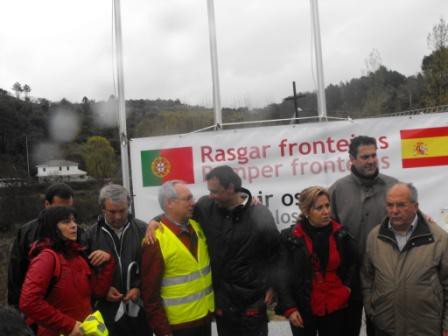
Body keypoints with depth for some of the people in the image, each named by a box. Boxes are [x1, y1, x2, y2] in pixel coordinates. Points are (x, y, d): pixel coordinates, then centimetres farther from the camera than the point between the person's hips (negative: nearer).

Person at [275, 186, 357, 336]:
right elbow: (282, 276, -9)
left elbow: (353, 263, 12)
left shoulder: (341, 233, -3)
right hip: (303, 310, -2)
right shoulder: (290, 238, -10)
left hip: (336, 308, 2)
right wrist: (289, 308, -13)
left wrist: (347, 287, 1)